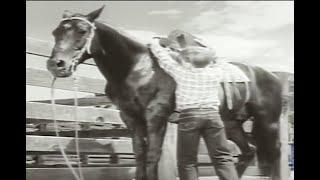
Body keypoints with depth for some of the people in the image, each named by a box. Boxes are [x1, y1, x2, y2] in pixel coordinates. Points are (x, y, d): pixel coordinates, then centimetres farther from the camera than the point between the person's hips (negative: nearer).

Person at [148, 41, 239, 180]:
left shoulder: (180, 72, 3)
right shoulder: (215, 73, 11)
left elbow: (162, 56, 14)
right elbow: (216, 63, 34)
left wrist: (154, 44, 32)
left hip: (188, 116, -2)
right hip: (212, 115, 3)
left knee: (187, 161, 6)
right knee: (222, 158, 7)